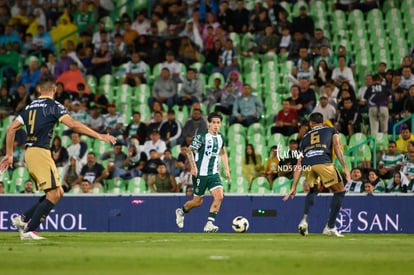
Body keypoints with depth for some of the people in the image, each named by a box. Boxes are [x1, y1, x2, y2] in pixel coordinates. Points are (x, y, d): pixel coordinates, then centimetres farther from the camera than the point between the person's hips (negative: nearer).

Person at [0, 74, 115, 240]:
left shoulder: (30, 107, 18)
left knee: (58, 193, 12)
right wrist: (99, 136, -16)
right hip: (40, 152, -8)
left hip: (29, 154, 8)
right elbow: (73, 125, -15)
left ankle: (22, 219, 9)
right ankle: (28, 231, -13)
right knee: (53, 195, -8)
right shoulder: (54, 106, -3)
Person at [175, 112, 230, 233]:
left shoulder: (221, 138, 7)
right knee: (198, 201, 4)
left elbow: (223, 153, 23)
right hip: (200, 173, -5)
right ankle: (181, 211, 35)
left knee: (219, 196, -16)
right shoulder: (201, 137, -12)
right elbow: (189, 151, -12)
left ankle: (209, 224, -11)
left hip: (214, 173, 5)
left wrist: (227, 168, 15)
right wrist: (193, 167, -23)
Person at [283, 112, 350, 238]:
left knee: (313, 190, 31)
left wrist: (293, 187, 28)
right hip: (324, 162, -4)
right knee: (340, 191, 14)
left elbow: (299, 165, 29)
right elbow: (337, 147, 7)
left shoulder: (305, 137, 34)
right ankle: (330, 227, 7)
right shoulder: (331, 131, 28)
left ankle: (304, 220, 10)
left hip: (307, 165, 4)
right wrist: (344, 168, 1)